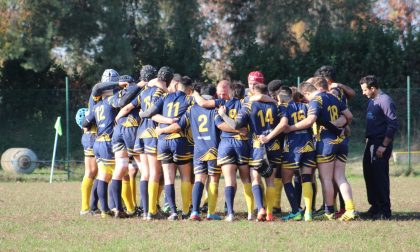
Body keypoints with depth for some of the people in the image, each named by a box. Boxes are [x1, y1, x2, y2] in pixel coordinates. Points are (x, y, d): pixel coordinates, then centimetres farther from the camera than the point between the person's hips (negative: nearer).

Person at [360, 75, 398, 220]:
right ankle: (375, 206, 21)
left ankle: (385, 211, -4)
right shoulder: (372, 101, 15)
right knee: (369, 175, 11)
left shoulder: (385, 101, -13)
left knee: (380, 177, -8)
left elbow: (393, 125, -17)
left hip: (381, 144, -9)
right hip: (371, 143, 9)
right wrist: (368, 140, 14)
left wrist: (384, 146, -20)